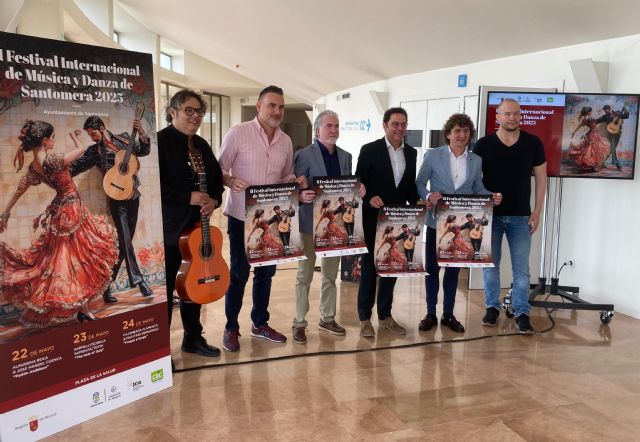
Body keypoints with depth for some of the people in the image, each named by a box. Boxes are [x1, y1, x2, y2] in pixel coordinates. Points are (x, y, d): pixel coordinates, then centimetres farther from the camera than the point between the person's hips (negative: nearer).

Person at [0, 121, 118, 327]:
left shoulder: (33, 168, 1)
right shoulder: (52, 160, -25)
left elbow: (18, 191, 10)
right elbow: (82, 148, -13)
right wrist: (74, 136, 8)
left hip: (61, 211, 8)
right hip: (72, 212, -8)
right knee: (78, 260, 1)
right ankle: (82, 308, 11)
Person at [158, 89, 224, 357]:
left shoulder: (202, 145, 14)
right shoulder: (159, 141, -9)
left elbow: (217, 178, 18)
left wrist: (213, 200, -3)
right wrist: (189, 197, -21)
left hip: (198, 226, 8)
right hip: (168, 229, -7)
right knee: (165, 288, 0)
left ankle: (193, 338, 30)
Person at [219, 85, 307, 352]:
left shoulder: (286, 141, 8)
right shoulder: (238, 133, -8)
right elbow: (219, 169, -6)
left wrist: (297, 182, -5)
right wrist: (231, 181, -26)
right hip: (242, 216, -5)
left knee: (266, 271, 13)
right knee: (239, 273, 2)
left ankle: (260, 324, 30)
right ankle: (231, 328, 19)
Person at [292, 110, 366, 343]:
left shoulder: (345, 156, 11)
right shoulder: (304, 155, -7)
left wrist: (358, 190, -8)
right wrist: (302, 196, -30)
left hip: (336, 223, 6)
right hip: (310, 224, -5)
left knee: (331, 274, 15)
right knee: (304, 275, 5)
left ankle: (327, 318, 29)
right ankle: (299, 323, 15)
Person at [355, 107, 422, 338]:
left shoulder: (411, 153, 9)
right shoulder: (370, 150, -5)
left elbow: (411, 184, 13)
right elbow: (358, 183, -6)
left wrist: (417, 202, -5)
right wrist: (370, 198, -23)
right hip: (373, 219, -5)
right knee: (369, 267, 4)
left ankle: (385, 316, 25)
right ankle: (365, 318, 15)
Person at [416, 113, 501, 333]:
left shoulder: (476, 160, 7)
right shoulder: (433, 155, -3)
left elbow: (478, 189, 9)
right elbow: (419, 182, -1)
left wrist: (492, 197, -10)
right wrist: (428, 196, -20)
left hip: (462, 222, 3)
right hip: (437, 221, -3)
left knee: (454, 267, 11)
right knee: (432, 267, 5)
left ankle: (448, 314, 24)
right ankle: (430, 314, 18)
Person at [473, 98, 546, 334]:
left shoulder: (533, 143, 0)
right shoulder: (484, 144, -3)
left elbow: (541, 178, 5)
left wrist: (537, 212, 0)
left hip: (520, 216, 0)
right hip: (490, 215, 0)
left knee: (521, 267, 2)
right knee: (490, 264, 8)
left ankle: (521, 313, 12)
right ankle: (492, 307, 22)